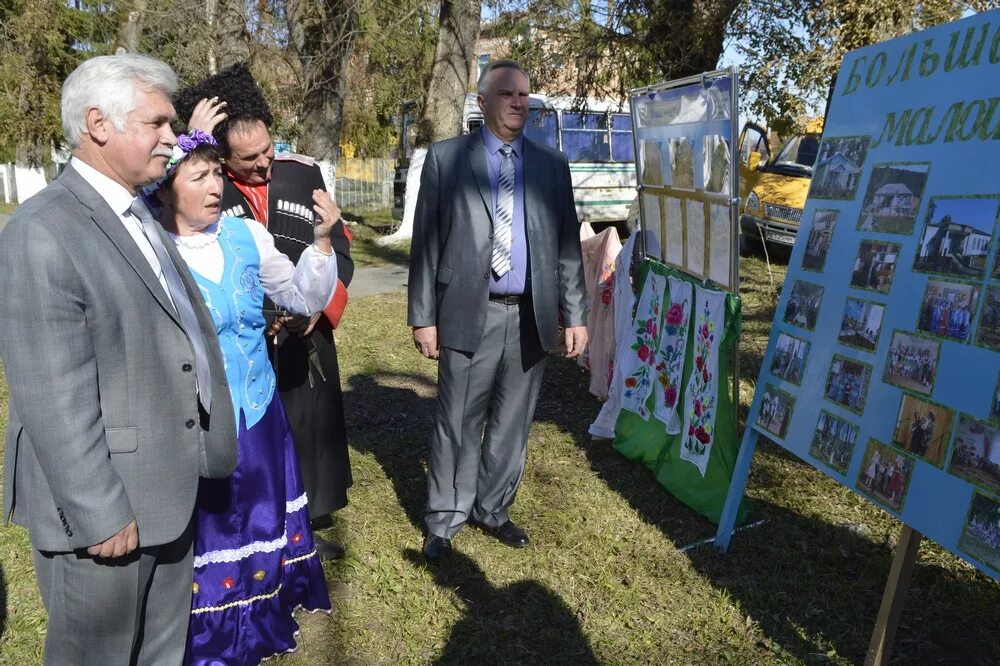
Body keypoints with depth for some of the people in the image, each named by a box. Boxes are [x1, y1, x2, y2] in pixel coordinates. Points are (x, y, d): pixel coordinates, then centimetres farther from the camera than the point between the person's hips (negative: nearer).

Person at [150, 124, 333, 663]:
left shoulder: (247, 234, -5)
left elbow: (306, 299, -1)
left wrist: (321, 241, -15)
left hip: (258, 417, 5)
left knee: (259, 526, 23)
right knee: (203, 537, 15)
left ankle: (263, 620, 48)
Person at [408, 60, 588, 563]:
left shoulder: (552, 164, 9)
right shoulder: (445, 159, 2)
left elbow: (568, 245, 9)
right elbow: (425, 243, 1)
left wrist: (574, 315, 4)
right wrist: (423, 316, -4)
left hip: (531, 317, 3)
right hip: (469, 314, -3)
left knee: (512, 423, 13)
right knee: (457, 423, 4)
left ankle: (492, 509, 31)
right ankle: (444, 521, 22)